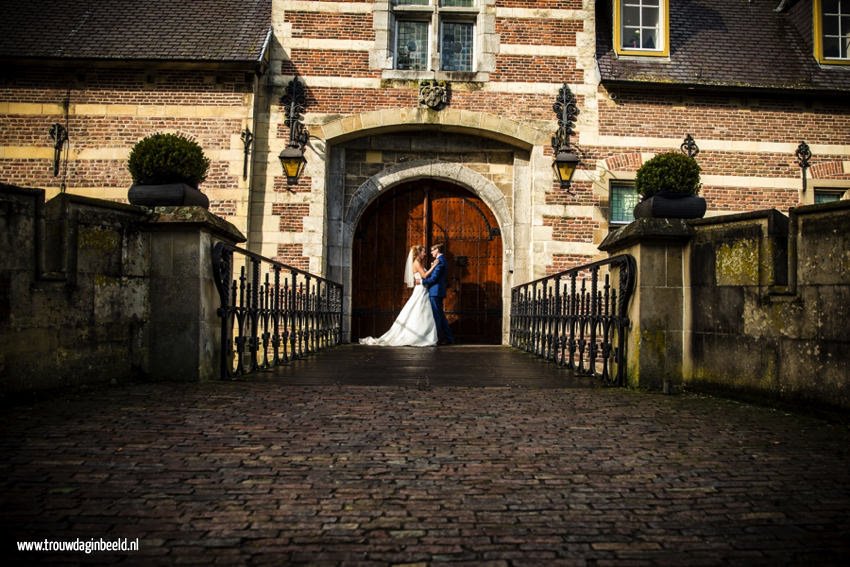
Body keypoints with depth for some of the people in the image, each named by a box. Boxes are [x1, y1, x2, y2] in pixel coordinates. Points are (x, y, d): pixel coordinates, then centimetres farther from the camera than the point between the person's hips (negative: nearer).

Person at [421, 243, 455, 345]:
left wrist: (422, 281, -10)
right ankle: (449, 338, 15)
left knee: (436, 315, -6)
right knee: (440, 315, 13)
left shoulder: (439, 261, -15)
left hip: (435, 291, -10)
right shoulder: (442, 259, 17)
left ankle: (438, 338, -3)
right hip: (439, 291, 10)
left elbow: (434, 278, -19)